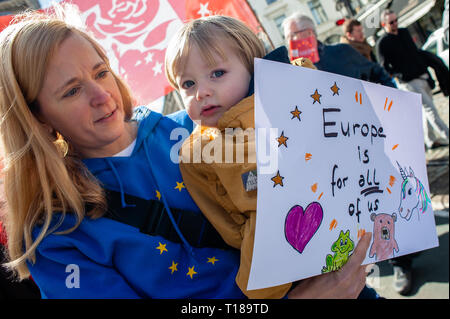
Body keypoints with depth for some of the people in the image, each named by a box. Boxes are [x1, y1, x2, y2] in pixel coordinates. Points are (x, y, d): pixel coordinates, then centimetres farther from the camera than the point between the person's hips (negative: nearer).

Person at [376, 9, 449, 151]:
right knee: (430, 109, -10)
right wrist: (400, 75, -22)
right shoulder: (382, 43, -9)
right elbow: (384, 68, -9)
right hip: (409, 82, -7)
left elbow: (416, 53, 18)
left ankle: (431, 140, 24)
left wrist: (426, 73, 14)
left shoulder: (404, 32, 13)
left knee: (428, 110, 13)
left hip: (423, 77, 7)